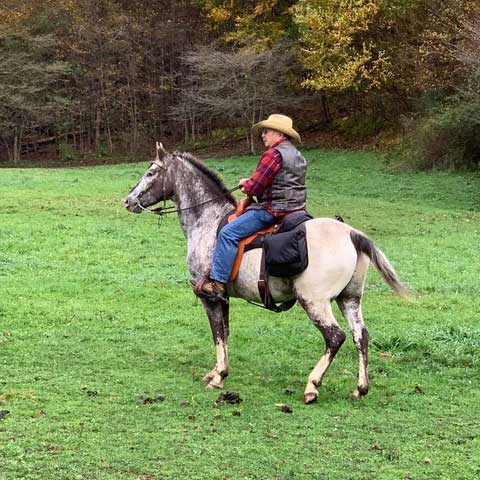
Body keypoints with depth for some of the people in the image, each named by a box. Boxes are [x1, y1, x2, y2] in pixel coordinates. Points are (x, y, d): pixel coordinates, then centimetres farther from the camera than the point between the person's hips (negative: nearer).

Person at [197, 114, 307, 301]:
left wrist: (246, 184, 5)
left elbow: (255, 186, -18)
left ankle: (217, 282, -19)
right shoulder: (298, 156, 18)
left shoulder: (273, 154, -14)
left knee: (228, 233, -14)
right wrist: (251, 184, 17)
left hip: (273, 210, -11)